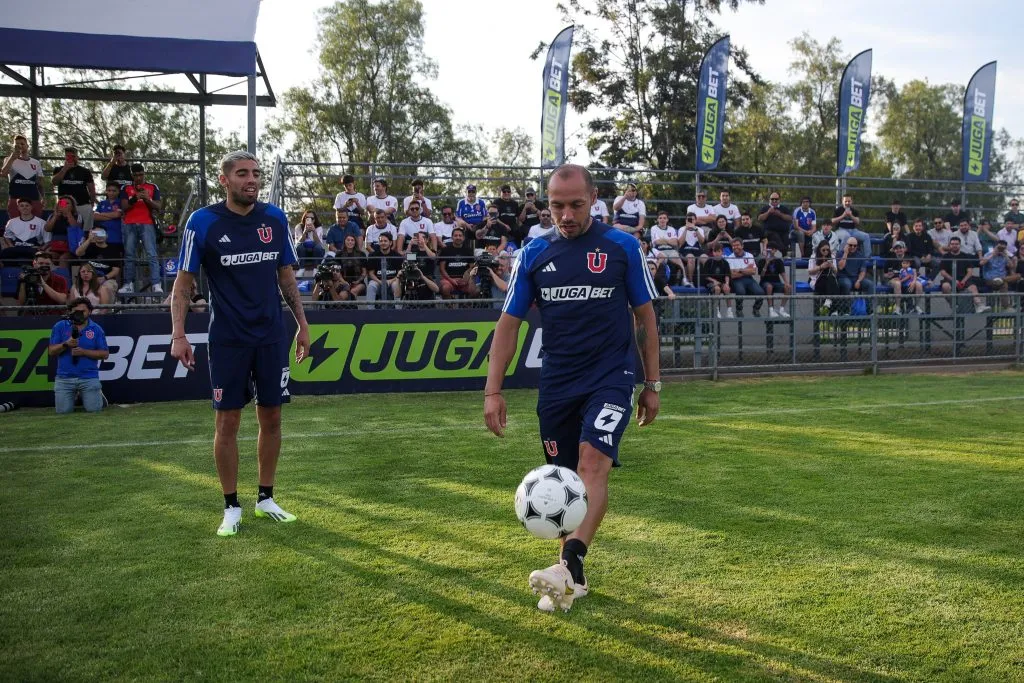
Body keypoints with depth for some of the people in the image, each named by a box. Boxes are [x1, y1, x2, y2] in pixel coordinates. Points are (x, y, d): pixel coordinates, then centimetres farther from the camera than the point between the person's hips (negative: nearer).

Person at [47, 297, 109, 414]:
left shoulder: (96, 329, 3)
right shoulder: (60, 326, 4)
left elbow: (105, 354, 0)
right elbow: (51, 352, 1)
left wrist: (84, 352, -14)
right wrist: (66, 344, -17)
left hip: (89, 377, -1)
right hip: (64, 377, 1)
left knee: (94, 409, -8)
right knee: (63, 411, -5)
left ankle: (98, 394, 27)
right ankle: (74, 395, 28)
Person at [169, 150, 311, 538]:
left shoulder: (275, 219, 5)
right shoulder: (202, 222, -5)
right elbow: (183, 283, -3)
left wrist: (302, 324, 10)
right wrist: (178, 334, -12)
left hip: (272, 336, 3)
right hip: (227, 341, -3)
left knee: (271, 419, 8)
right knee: (227, 422, 1)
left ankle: (266, 499, 21)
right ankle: (231, 508, 13)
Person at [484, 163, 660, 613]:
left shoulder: (622, 247, -1)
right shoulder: (533, 255, 4)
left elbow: (645, 316, 6)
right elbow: (508, 324, 6)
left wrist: (652, 384, 5)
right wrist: (493, 392, -1)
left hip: (611, 378, -3)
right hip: (556, 385, 3)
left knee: (593, 464, -23)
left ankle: (570, 566, -30)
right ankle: (572, 581, 22)